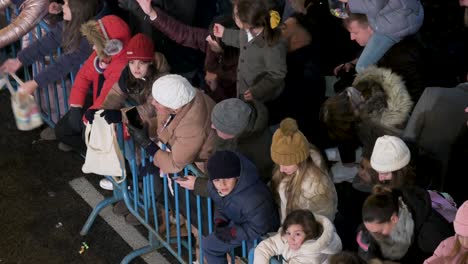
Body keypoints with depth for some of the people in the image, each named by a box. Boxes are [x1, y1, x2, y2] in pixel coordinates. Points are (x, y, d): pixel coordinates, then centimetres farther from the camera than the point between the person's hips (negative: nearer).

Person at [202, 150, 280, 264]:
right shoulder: (214, 187, -18)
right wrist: (220, 223, -16)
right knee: (208, 245, 11)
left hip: (261, 233, -7)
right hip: (238, 223, 7)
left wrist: (231, 232, -23)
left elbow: (257, 229, -28)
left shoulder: (254, 199, -41)